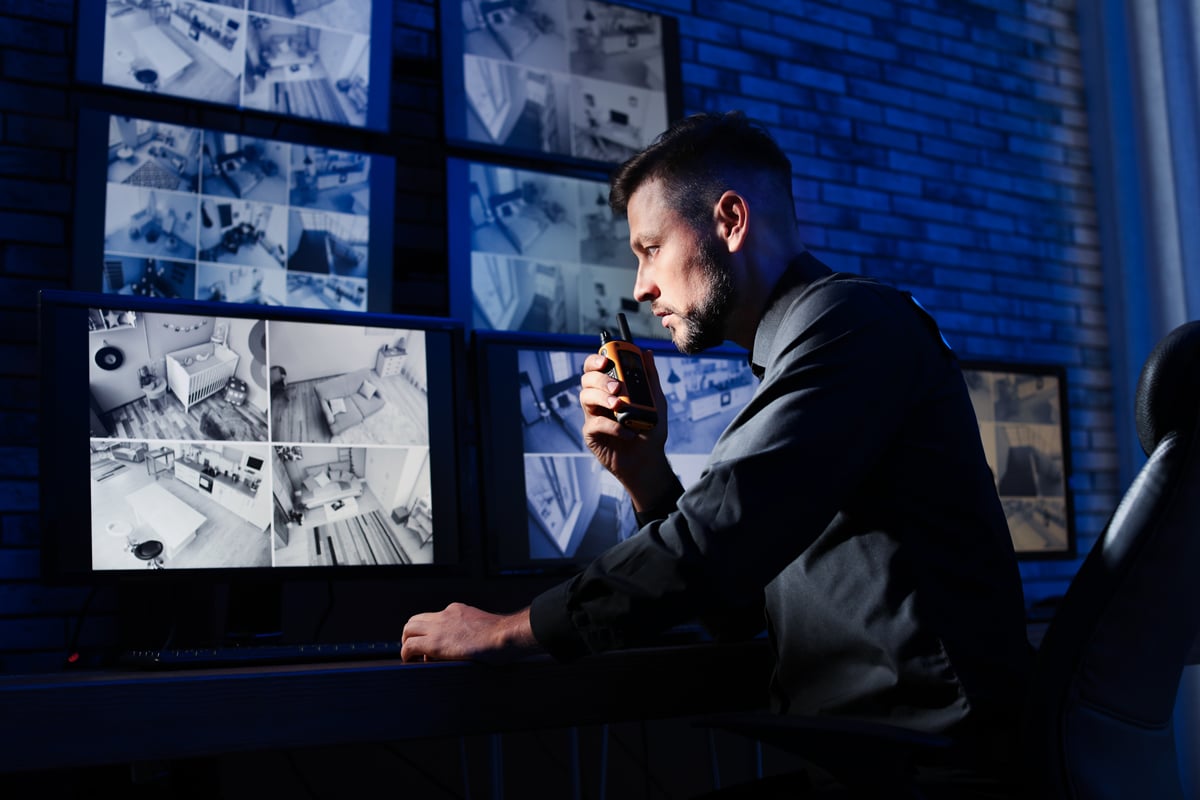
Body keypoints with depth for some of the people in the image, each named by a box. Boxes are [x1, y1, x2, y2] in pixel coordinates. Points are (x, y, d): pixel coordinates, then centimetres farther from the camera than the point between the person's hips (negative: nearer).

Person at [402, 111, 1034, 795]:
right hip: (838, 739, 8)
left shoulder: (849, 318, -11)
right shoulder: (793, 360, 17)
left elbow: (715, 537, -20)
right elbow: (739, 611, 17)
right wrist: (645, 472, 4)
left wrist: (511, 631, -12)